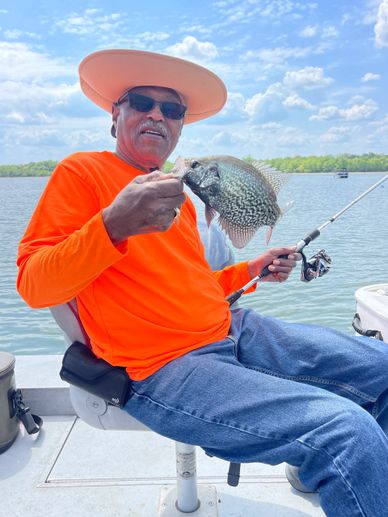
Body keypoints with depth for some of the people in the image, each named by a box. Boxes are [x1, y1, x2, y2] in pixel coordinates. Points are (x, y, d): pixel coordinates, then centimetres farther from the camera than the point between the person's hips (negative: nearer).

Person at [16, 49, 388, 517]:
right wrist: (114, 225, -24)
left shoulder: (177, 194, 18)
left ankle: (321, 470, 25)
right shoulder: (82, 172, -1)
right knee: (348, 431, -25)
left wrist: (251, 270, 19)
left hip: (234, 330, 8)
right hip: (163, 368, -7)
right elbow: (32, 286, -10)